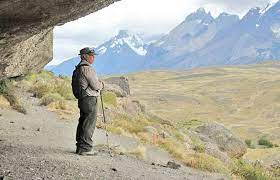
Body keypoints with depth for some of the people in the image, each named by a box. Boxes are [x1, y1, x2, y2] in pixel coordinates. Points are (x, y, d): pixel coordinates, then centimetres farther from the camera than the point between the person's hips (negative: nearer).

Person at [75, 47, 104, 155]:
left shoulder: (79, 67, 15)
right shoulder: (87, 68, -17)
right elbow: (95, 85, -19)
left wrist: (98, 84, 10)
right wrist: (101, 85, 3)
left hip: (82, 99, 10)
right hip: (90, 99, -10)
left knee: (83, 123, 14)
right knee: (89, 125, -5)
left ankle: (80, 147, 20)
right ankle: (85, 149, -3)